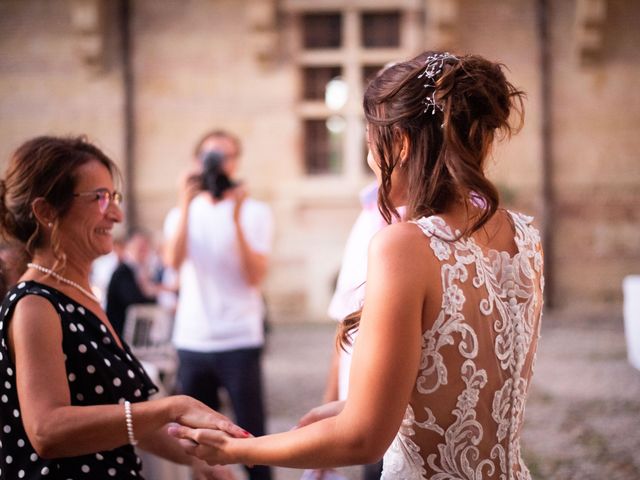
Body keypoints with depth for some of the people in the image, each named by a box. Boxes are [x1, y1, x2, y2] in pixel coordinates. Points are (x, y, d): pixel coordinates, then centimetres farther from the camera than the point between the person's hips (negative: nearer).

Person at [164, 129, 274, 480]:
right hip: (191, 342, 3)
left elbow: (255, 276, -10)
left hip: (240, 342, -3)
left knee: (251, 435, -5)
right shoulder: (182, 213, 11)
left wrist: (237, 220, -17)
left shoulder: (255, 212, 3)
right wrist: (185, 203, -15)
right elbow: (174, 260, -9)